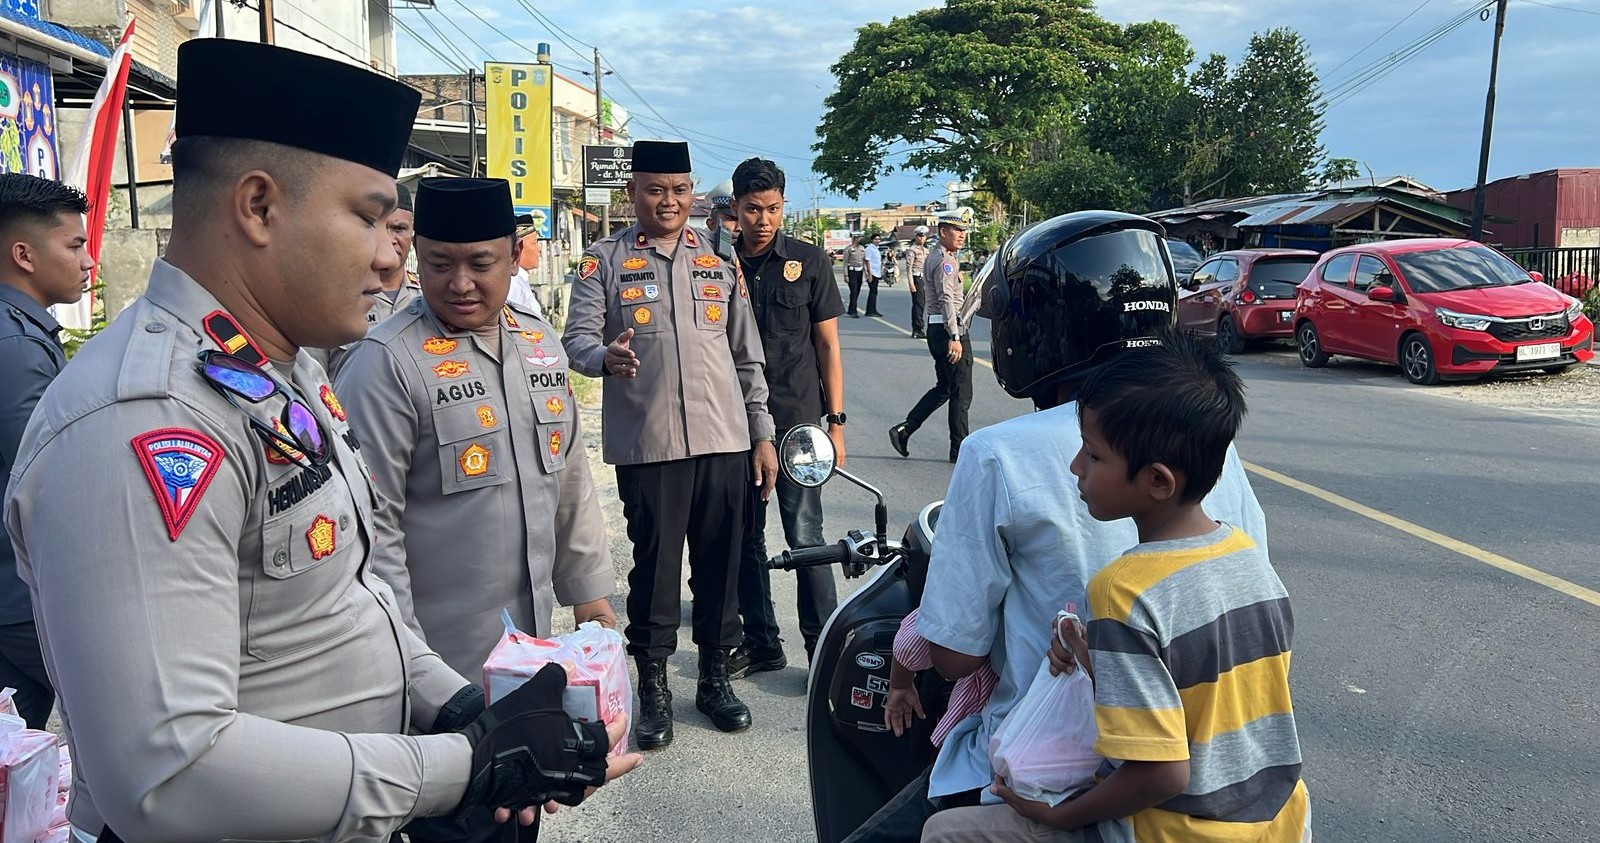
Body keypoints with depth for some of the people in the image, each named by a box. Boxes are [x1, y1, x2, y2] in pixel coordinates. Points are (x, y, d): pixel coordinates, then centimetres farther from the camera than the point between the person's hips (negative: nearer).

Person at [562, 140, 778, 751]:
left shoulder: (719, 263, 13)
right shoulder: (604, 261, 4)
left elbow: (748, 356, 13)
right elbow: (576, 338, -4)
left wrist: (762, 435, 9)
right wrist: (604, 356, -28)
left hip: (725, 442, 3)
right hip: (646, 445, -2)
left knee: (720, 563, 9)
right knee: (654, 565, 4)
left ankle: (715, 678, 25)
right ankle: (654, 689, 19)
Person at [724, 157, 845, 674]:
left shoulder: (810, 262, 1)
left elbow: (828, 345, 2)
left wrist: (835, 421, -1)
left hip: (797, 421, -3)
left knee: (805, 537, -4)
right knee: (745, 538, 10)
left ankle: (825, 646, 8)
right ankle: (760, 642, 23)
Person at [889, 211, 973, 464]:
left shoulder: (934, 256, 18)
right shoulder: (945, 260, -14)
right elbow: (947, 299, -24)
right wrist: (954, 337, -28)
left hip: (936, 329, 10)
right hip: (948, 329, -10)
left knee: (943, 388, 17)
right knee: (961, 393, -3)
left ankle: (904, 429, 15)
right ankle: (959, 450, 3)